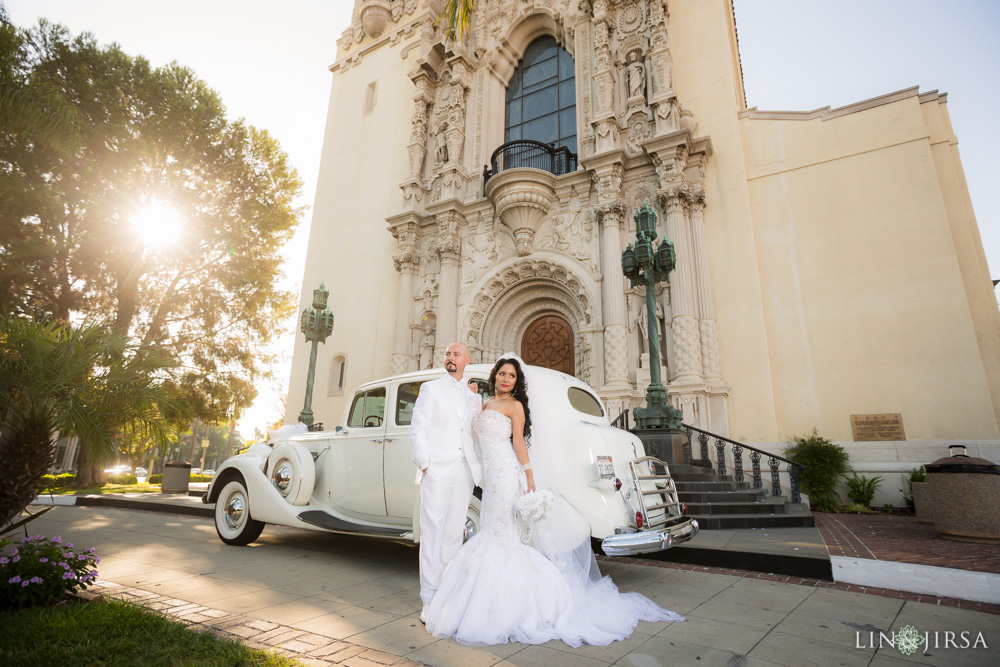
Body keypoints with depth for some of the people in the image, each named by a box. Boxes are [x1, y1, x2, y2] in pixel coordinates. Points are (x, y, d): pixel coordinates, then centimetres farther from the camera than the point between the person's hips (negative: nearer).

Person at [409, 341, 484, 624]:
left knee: (454, 533, 11)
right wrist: (424, 465, -9)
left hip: (465, 473, 5)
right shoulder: (431, 389, 4)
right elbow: (418, 431, -2)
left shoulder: (474, 397, 16)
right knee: (432, 534, -3)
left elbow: (478, 435, 16)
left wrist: (479, 466, 6)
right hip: (437, 472, -4)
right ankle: (429, 600, 6)